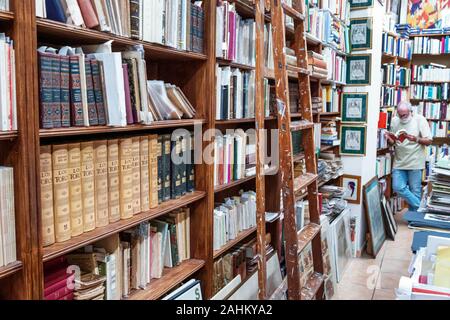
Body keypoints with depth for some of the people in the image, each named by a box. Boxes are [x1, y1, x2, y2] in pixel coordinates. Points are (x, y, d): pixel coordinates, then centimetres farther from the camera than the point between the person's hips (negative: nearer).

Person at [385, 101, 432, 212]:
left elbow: (429, 141, -6)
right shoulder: (394, 121, 6)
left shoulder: (419, 119, -4)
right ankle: (420, 207, 9)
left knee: (415, 191, 1)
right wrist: (390, 140, -9)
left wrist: (416, 139, -25)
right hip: (399, 162, 4)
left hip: (415, 163, -3)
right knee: (397, 187, -8)